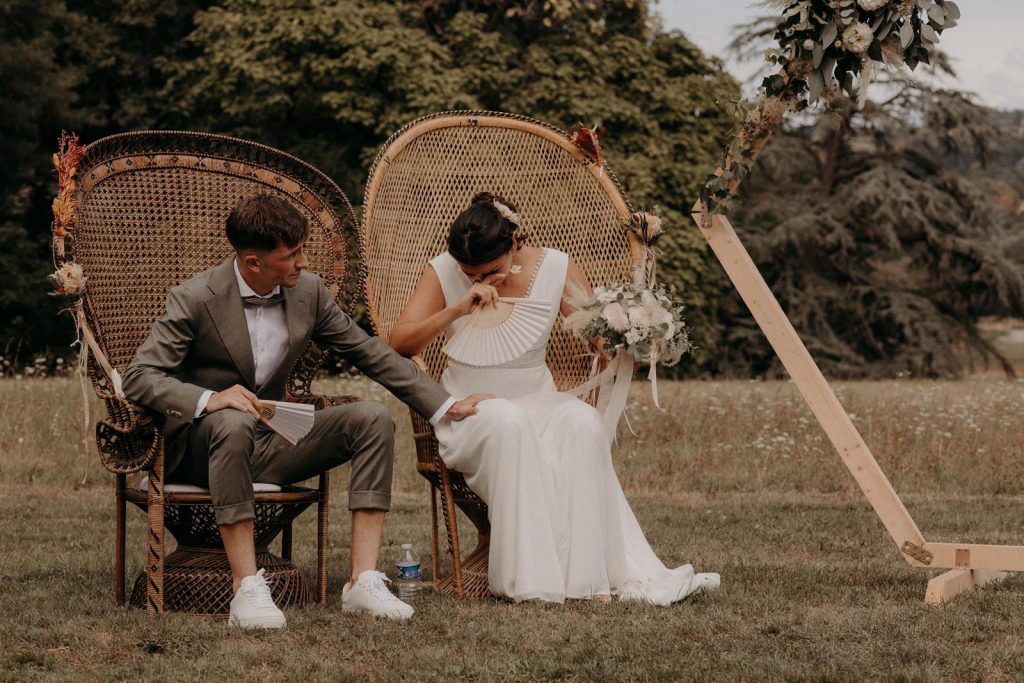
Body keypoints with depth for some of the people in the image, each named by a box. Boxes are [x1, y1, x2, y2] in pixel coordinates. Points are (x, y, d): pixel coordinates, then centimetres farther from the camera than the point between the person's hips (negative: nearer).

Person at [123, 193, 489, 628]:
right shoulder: (195, 299, -15)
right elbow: (138, 377, -20)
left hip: (269, 445, 5)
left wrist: (445, 406, 4)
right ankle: (246, 589, -39)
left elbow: (371, 354, 9)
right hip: (201, 446, -5)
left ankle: (363, 580, -22)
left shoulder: (308, 292, 0)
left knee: (373, 419, -13)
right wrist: (209, 399, -38)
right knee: (233, 422, -39)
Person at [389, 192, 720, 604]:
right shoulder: (443, 274, -4)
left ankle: (592, 575, -34)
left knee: (582, 422, -33)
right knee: (507, 422, -39)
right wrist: (456, 309, -26)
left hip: (537, 401, 2)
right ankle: (532, 580, -38)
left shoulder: (556, 269, -1)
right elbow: (398, 344, -13)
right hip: (468, 411, -2)